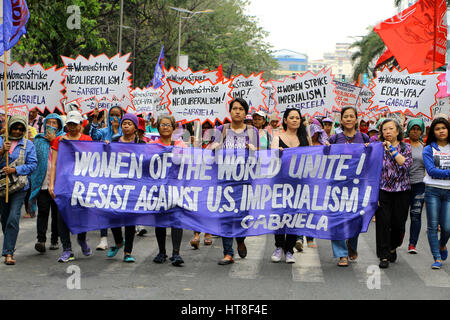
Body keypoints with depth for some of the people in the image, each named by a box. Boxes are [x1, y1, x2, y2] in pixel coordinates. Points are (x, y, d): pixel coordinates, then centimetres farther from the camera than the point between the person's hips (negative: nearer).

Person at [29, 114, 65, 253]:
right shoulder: (39, 140, 13)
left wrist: (54, 140, -8)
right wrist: (33, 178, 3)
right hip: (42, 183, 1)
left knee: (57, 212, 5)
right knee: (42, 212, -9)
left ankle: (54, 240, 15)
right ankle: (41, 240, -14)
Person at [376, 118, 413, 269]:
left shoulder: (405, 147, 5)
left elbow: (406, 164, -13)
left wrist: (392, 149, -14)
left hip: (401, 190, 1)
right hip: (383, 190, -1)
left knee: (399, 223, 5)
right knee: (383, 222, -7)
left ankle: (393, 248, 32)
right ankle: (384, 256, 0)